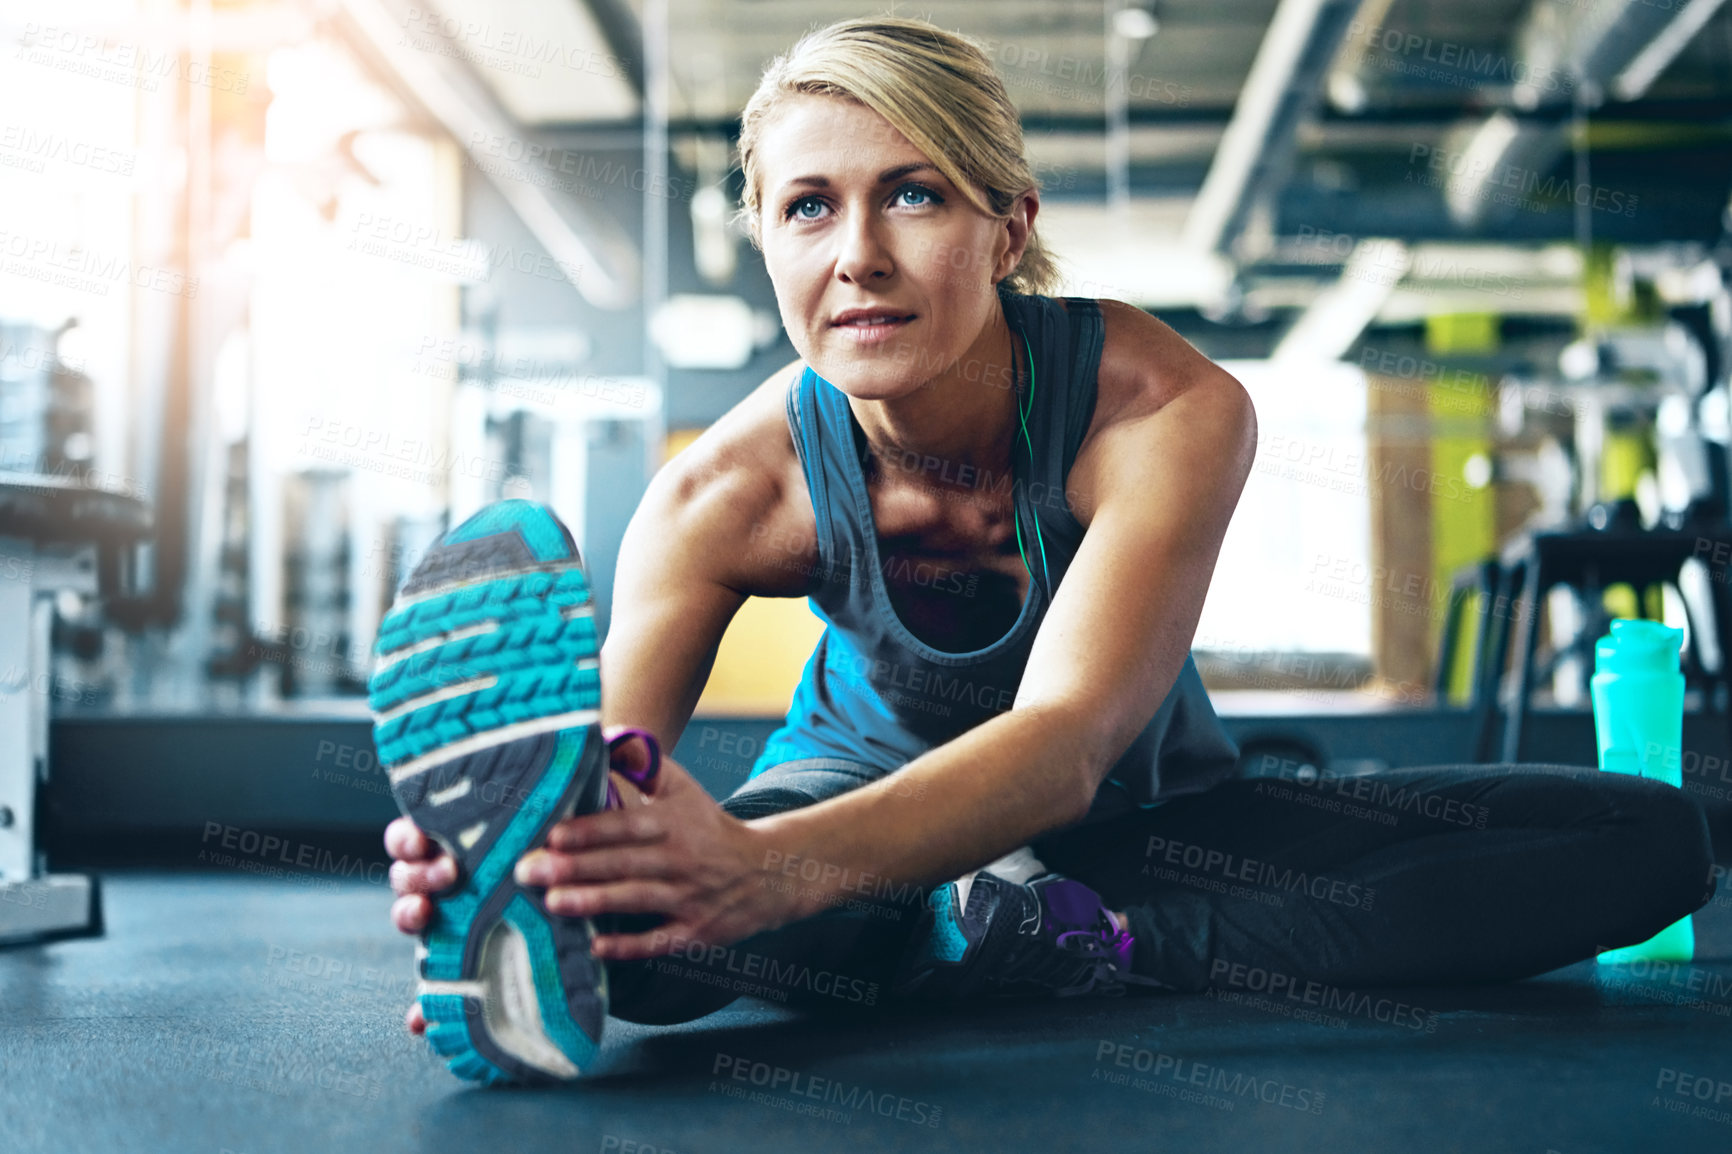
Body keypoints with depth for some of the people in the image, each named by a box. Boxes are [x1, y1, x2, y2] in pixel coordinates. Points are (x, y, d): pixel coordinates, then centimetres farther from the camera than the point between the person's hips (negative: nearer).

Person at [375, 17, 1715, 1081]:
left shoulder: (1169, 409, -29)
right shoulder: (726, 492, -23)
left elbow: (1071, 736, -42)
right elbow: (608, 758, -31)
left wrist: (779, 866, -62)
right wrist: (527, 853, -59)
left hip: (1139, 808, 3)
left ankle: (1081, 942, -27)